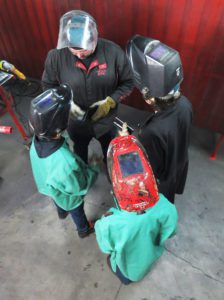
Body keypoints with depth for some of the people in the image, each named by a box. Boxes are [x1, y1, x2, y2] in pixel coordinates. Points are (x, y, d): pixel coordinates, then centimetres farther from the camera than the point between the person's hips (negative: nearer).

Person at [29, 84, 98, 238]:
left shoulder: (37, 141, -28)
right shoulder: (66, 162, -50)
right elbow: (80, 187, -31)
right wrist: (95, 167, -17)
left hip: (49, 186, 5)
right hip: (68, 195, -5)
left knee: (59, 203, 39)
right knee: (77, 212, 29)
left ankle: (62, 212, 74)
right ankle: (84, 229, 62)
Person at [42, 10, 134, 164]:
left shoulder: (113, 52, -24)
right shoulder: (56, 56, -23)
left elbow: (128, 82, -12)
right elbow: (48, 85, -7)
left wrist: (110, 101, -26)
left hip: (105, 118, 0)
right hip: (76, 120, 1)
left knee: (108, 144, 31)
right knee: (80, 147, 30)